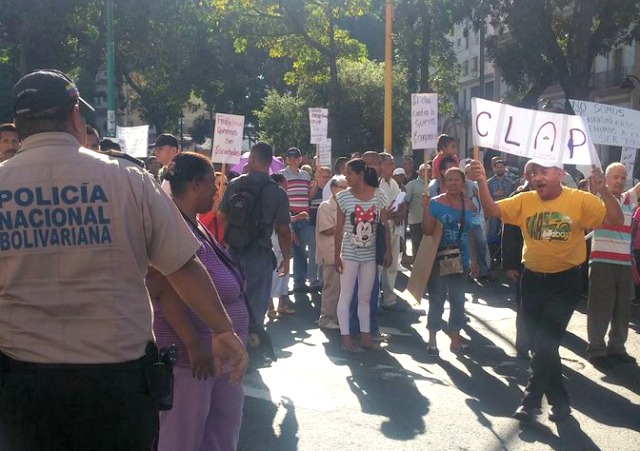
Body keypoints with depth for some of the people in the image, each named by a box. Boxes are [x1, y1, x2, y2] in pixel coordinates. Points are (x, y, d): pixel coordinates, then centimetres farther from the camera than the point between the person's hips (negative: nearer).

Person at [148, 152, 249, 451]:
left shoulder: (197, 225, 13)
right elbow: (164, 291, -24)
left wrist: (238, 337, 22)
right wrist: (194, 345, -27)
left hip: (222, 354, 10)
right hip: (191, 357, -10)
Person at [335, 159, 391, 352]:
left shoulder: (379, 195, -3)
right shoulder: (343, 196, -7)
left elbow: (385, 225, 2)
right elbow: (339, 228, -4)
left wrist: (388, 251, -1)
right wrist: (336, 255, -6)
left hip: (370, 253, 2)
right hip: (349, 253, -2)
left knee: (365, 297, 12)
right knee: (346, 296, 2)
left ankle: (365, 336, 20)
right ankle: (346, 338, 7)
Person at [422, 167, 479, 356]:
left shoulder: (469, 205, 4)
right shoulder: (435, 203, -7)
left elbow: (470, 235, 10)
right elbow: (427, 231, -14)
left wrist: (474, 260, 11)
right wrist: (426, 210, -25)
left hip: (461, 260, 4)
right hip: (439, 260, -4)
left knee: (458, 300, 11)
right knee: (436, 300, 2)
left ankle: (455, 338, 22)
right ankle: (432, 339, 12)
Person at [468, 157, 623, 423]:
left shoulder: (580, 200, -10)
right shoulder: (525, 201, -1)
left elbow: (616, 220, -16)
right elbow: (492, 210, -7)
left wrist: (603, 191, -31)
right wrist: (482, 183, -22)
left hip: (565, 282, -4)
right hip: (533, 279, 4)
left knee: (545, 342, -8)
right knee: (544, 343, 14)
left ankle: (532, 399, 9)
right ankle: (559, 401, 30)